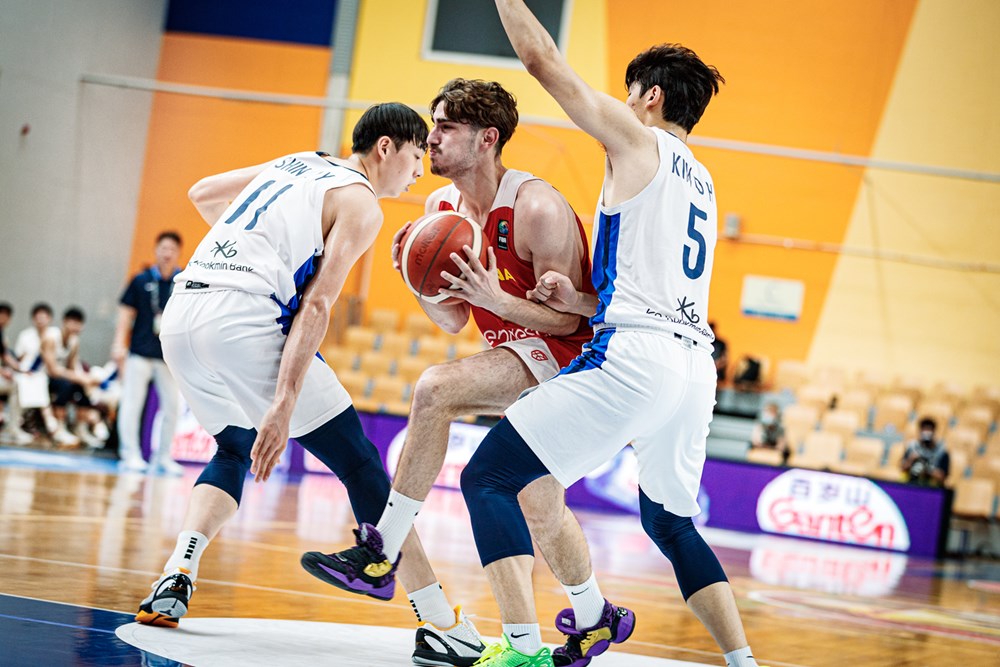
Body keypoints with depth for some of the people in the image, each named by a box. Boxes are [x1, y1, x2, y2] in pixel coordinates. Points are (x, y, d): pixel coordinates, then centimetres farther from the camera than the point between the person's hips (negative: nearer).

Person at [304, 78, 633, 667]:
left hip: (565, 354, -9)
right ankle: (596, 617, 38)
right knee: (541, 511, 15)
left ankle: (380, 553, -23)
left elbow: (568, 318, -21)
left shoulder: (537, 208, -23)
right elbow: (454, 321, 7)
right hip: (519, 359, 9)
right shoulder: (443, 208, 2)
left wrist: (493, 297, -34)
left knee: (436, 388, -30)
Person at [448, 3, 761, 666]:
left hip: (633, 357, -8)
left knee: (488, 479, -4)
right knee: (670, 523, 27)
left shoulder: (637, 139, 4)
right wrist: (584, 303, 14)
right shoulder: (700, 179, 25)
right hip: (695, 362, 8)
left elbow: (543, 61, 4)